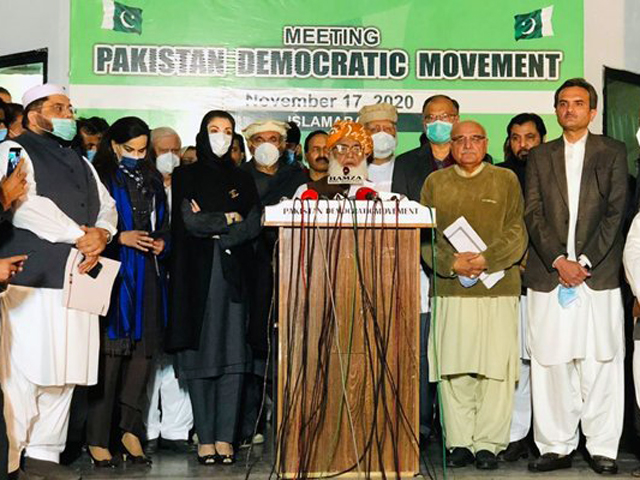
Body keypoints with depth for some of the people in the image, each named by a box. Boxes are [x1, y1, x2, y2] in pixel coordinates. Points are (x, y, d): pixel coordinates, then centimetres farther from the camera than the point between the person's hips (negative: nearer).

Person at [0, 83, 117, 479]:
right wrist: (79, 235, -11)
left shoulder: (81, 162, 24)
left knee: (64, 374, 7)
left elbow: (107, 205, 19)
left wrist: (101, 234, -3)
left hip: (77, 280, 7)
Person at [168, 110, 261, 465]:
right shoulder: (186, 176, 9)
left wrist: (211, 229, -6)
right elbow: (190, 222, -7)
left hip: (233, 275, 2)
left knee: (233, 355, -4)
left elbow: (253, 226, 2)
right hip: (197, 275, -2)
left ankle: (225, 438, 0)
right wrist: (229, 218, 2)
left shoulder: (242, 180, 17)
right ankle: (205, 439, 1)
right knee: (200, 354, -4)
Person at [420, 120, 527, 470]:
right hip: (449, 289, 1)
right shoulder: (435, 182, 14)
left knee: (496, 368, -3)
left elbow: (516, 234, 2)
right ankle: (459, 442, 11)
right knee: (452, 369, 1)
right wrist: (452, 263, -9)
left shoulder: (506, 180, 10)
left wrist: (484, 259, -13)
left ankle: (488, 444, 6)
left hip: (497, 289, -1)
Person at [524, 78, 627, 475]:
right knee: (551, 365, 2)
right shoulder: (540, 157, 13)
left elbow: (616, 212, 0)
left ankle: (603, 448, 10)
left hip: (598, 275, -1)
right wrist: (558, 260, -8)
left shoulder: (613, 153, 8)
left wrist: (585, 261, -9)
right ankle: (557, 447, 11)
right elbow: (534, 215, 5)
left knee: (601, 364, 0)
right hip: (548, 275, 2)